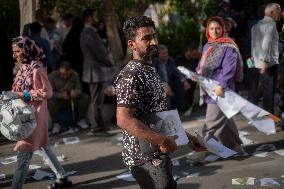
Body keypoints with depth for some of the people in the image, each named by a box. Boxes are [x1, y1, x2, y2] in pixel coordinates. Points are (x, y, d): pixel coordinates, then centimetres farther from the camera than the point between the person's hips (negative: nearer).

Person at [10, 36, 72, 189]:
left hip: (34, 113, -9)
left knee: (24, 153, -4)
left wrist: (22, 95, -23)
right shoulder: (24, 67, 7)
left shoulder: (36, 69, -19)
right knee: (42, 146, 17)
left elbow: (47, 92, -20)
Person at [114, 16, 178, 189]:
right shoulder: (131, 76, -20)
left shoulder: (150, 70, 11)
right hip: (145, 157, -9)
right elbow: (124, 120, -27)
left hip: (157, 153, 10)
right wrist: (162, 141, -26)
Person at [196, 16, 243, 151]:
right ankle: (235, 147, 31)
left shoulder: (228, 47, -10)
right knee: (225, 120, 18)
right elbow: (202, 64, 23)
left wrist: (221, 85, -30)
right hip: (209, 88, 9)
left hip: (219, 89, -9)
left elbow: (229, 68, -21)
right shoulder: (207, 46, 14)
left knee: (212, 123, -7)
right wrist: (198, 72, 1)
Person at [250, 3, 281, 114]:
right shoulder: (271, 24, -10)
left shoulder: (256, 25, 15)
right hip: (269, 63, -8)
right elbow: (266, 43, -21)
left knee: (255, 91, 15)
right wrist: (265, 60, -22)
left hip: (256, 63, 8)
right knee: (269, 91, 0)